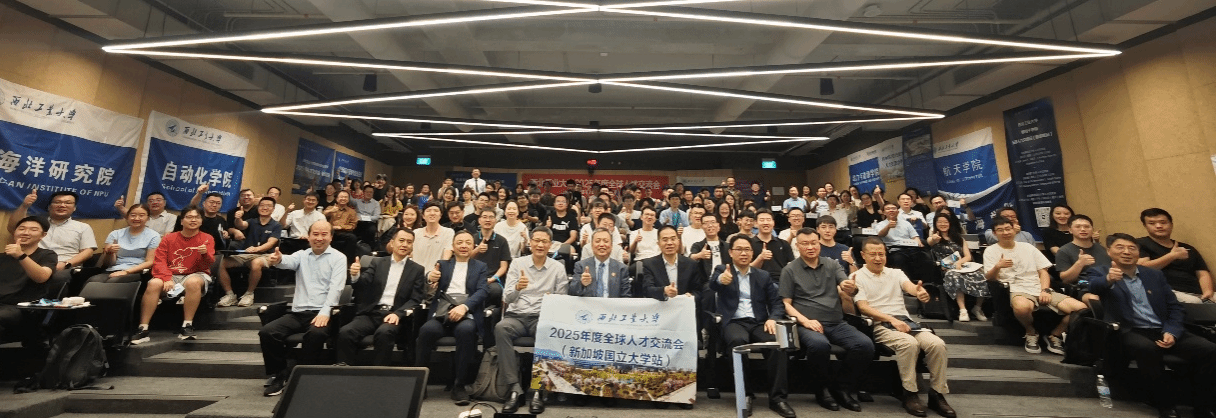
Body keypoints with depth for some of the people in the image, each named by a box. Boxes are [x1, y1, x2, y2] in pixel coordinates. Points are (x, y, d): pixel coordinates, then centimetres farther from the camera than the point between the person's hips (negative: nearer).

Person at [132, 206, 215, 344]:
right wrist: (167, 279, -18)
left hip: (196, 275, -2)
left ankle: (187, 326, -27)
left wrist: (205, 254, -31)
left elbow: (209, 263, -8)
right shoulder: (168, 238, 10)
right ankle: (142, 329, -21)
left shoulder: (207, 239, 4)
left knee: (193, 282, -35)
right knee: (154, 284, -28)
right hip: (171, 275, 3)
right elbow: (159, 261, 0)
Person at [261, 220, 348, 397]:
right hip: (298, 312, 4)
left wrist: (325, 312, -21)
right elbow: (289, 262, -11)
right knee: (266, 332, -17)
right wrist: (278, 259, -36)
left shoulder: (338, 258, 2)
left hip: (321, 312, -4)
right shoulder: (301, 255, 14)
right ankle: (280, 375, 4)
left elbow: (335, 287, -9)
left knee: (315, 333, -32)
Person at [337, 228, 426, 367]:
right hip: (371, 313, 2)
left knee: (384, 333, -33)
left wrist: (398, 314, -15)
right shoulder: (377, 262, 14)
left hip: (394, 315, -2)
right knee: (345, 332, -25)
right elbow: (363, 285, 2)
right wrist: (355, 276, -21)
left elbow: (415, 299, 2)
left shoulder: (417, 270, 8)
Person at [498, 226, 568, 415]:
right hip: (517, 316, 1)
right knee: (501, 328, -32)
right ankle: (514, 388, -25)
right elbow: (507, 298, 0)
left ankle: (538, 389, -22)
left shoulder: (558, 267, 6)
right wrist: (517, 287, -22)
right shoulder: (517, 263, 7)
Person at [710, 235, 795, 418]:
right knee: (738, 341, -35)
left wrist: (773, 318, -11)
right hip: (734, 322, -3)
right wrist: (721, 279, -43)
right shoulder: (722, 270, 7)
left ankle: (777, 397, -16)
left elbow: (777, 303, 13)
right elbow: (713, 284, -17)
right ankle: (745, 393, -17)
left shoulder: (763, 275, 17)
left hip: (759, 322, 3)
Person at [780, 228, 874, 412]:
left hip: (837, 323, 4)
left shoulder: (832, 265, 13)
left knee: (866, 345, -22)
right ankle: (824, 388, -5)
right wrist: (805, 321, -15)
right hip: (808, 324, -4)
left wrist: (850, 288, -27)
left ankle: (843, 387, 1)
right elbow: (786, 303, 0)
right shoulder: (790, 270, 3)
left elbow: (847, 288, -2)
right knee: (820, 345, -34)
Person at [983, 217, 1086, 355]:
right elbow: (989, 278, -7)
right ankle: (1031, 333, -7)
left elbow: (1043, 271, 14)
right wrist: (997, 267, -30)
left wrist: (1045, 290, -4)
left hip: (1040, 290, 5)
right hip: (1017, 291, -5)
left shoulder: (1027, 247, 17)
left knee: (1080, 307, -18)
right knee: (1022, 306, -40)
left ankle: (1054, 336, 5)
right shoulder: (991, 251, 4)